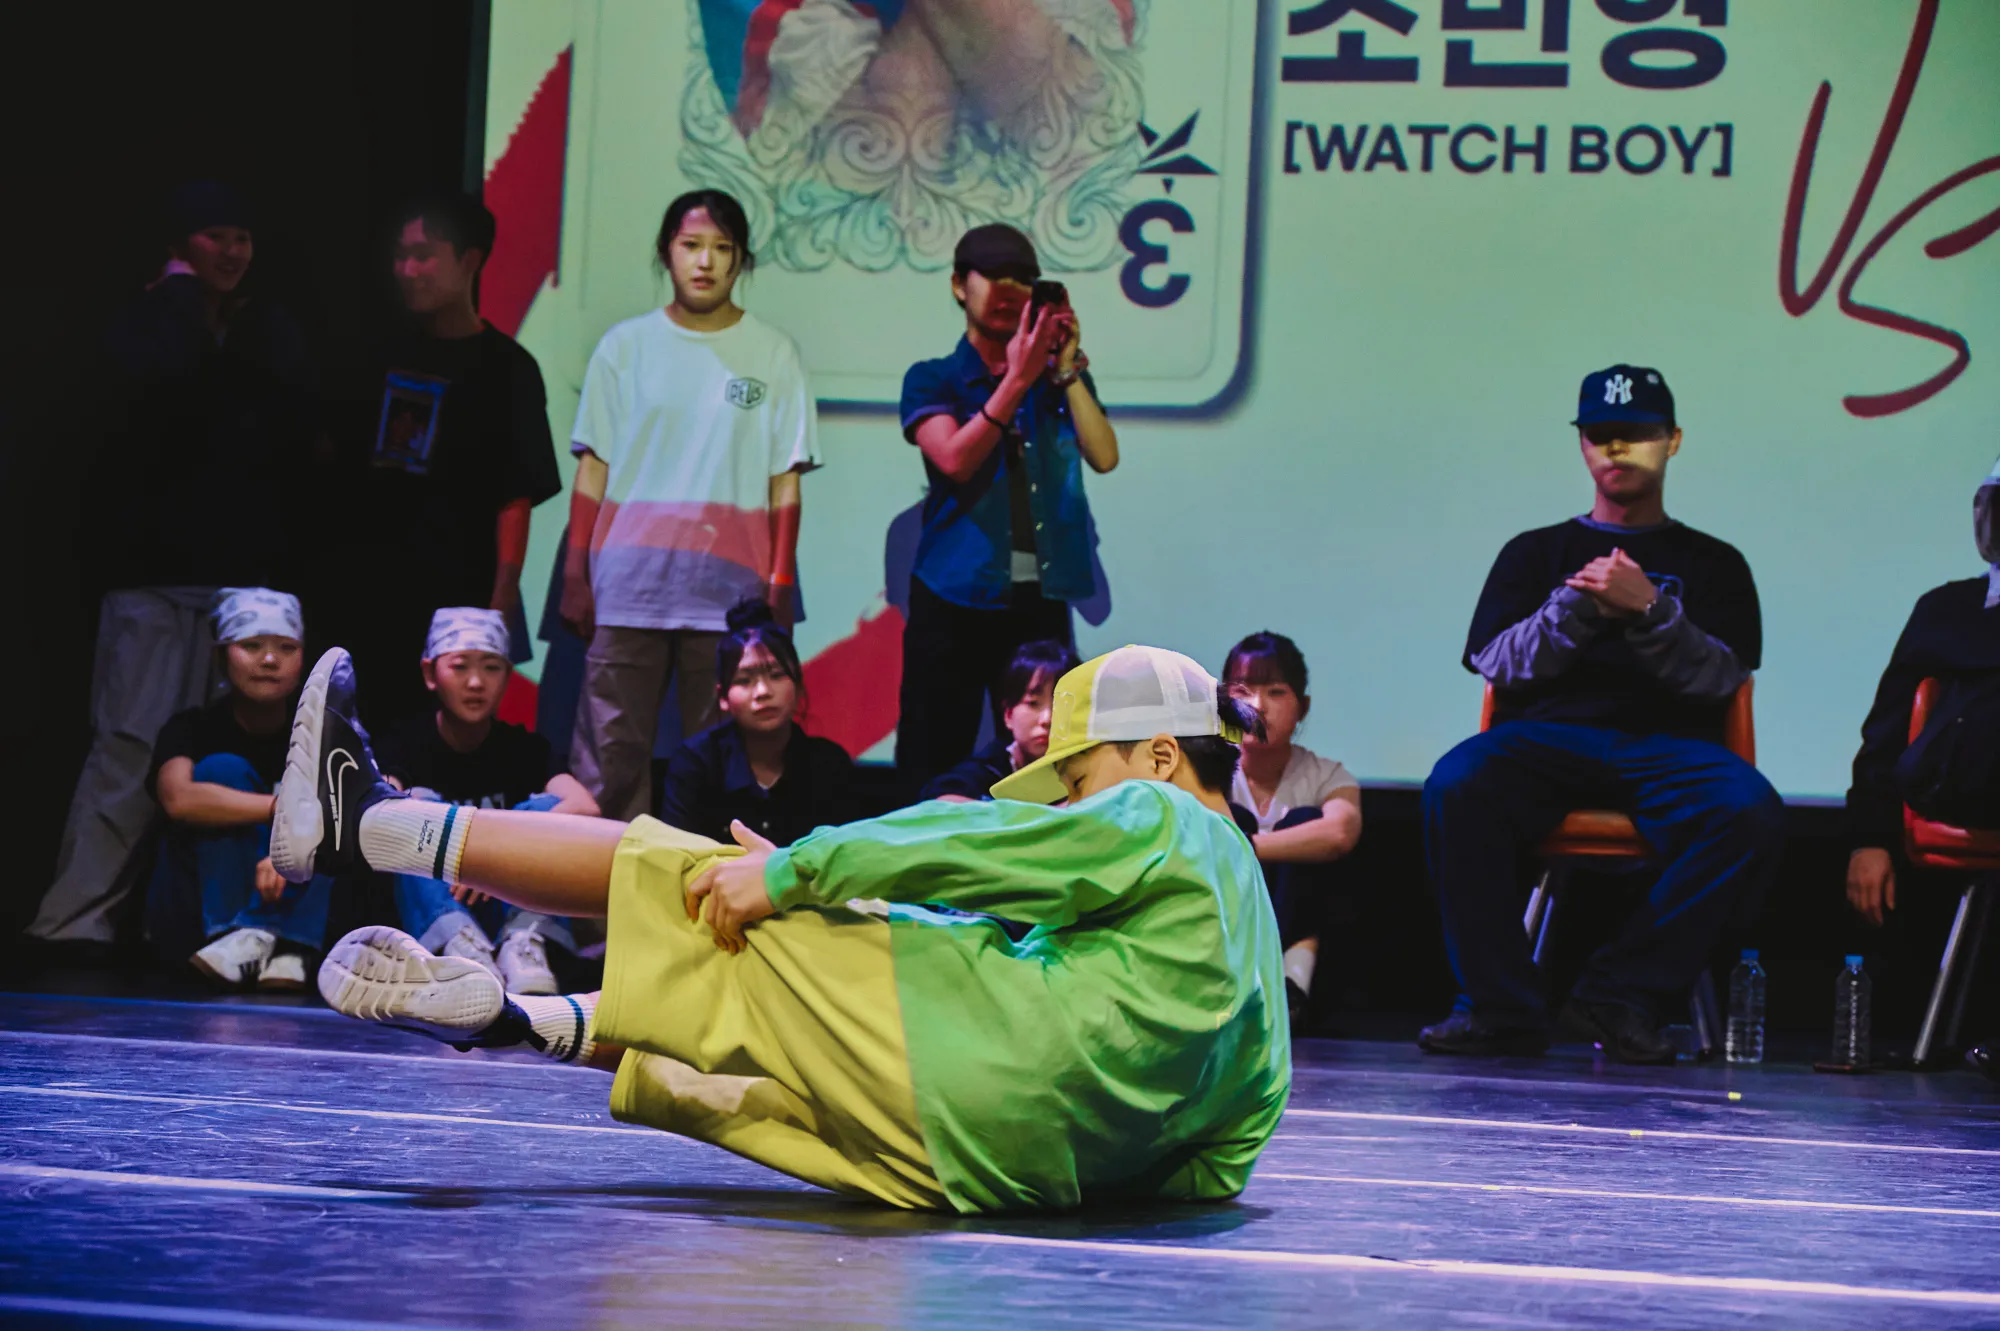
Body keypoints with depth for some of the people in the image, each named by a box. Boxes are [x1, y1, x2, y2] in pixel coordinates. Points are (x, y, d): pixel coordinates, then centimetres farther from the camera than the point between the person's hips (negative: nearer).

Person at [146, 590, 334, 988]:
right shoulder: (194, 728, -6)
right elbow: (178, 799, -29)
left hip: (290, 906, 2)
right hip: (191, 907, -2)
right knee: (223, 771, -21)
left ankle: (284, 947, -32)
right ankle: (243, 942, -35)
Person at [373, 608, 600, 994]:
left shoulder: (523, 747, 5)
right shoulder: (406, 745, 2)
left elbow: (585, 808, -15)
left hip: (504, 905, 1)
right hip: (428, 914, -1)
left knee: (546, 807, -16)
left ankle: (525, 943, -42)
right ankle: (459, 944, -48)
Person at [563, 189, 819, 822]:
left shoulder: (773, 354, 8)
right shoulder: (625, 347, 10)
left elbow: (785, 483, 5)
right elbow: (592, 470, 10)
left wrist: (780, 584, -1)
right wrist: (575, 573, 4)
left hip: (731, 591, -1)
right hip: (629, 585, 1)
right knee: (611, 755, -4)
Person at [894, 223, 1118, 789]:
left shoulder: (1061, 381, 15)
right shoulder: (933, 380, 6)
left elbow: (1104, 457, -1)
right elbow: (955, 459, -12)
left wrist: (1067, 368, -8)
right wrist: (1017, 379, -19)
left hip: (1040, 600, 2)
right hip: (955, 599, -2)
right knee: (932, 768, -3)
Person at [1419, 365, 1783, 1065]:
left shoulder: (1713, 563, 21)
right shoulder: (1537, 553, 23)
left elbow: (1720, 678, 5)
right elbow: (1494, 662, 9)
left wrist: (1649, 609, -11)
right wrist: (1576, 607, -8)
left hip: (1668, 745, 0)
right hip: (1549, 736, 0)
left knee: (1750, 812, -35)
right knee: (1455, 788, -34)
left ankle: (1621, 995, -26)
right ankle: (1500, 1006, -27)